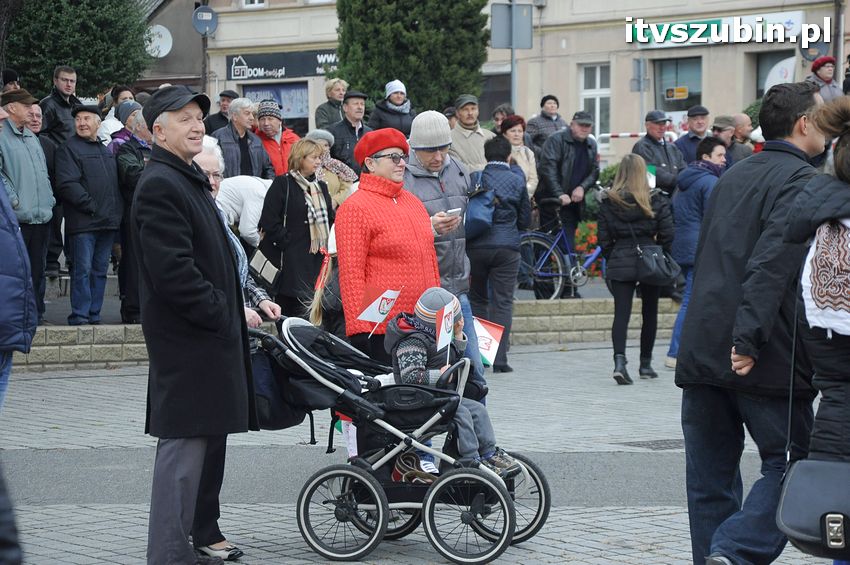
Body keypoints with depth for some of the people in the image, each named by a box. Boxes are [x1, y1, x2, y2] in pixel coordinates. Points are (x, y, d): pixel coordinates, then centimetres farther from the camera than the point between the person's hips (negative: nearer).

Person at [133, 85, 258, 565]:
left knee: (204, 440, 13)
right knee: (184, 444, -7)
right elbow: (172, 270, -22)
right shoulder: (160, 185, -14)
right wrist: (220, 314, -17)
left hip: (209, 335, 10)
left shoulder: (190, 181, 20)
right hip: (186, 339, -10)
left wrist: (234, 310, 15)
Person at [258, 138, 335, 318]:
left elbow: (331, 219, 21)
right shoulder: (282, 184, -4)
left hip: (319, 259, 6)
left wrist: (330, 246, 6)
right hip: (292, 261, -6)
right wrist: (289, 242, -12)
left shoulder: (321, 187, 18)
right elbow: (269, 222, -10)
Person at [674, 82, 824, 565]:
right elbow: (773, 262, -20)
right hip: (764, 358, -7)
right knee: (790, 463, 2)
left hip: (701, 350, 7)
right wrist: (750, 338, -25)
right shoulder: (800, 180, -8)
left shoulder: (733, 176, 18)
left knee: (711, 473, 11)